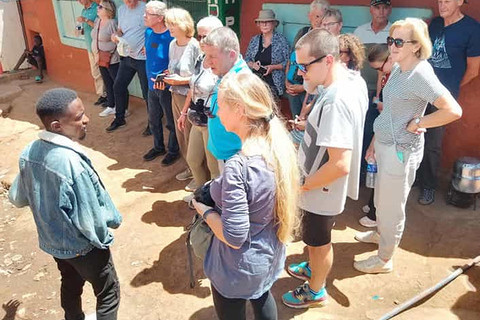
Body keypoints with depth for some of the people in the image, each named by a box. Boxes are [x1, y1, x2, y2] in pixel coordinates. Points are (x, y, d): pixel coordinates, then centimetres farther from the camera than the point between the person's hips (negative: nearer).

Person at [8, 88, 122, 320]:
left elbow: (17, 198, 4)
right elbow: (91, 219, -28)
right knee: (108, 292, 15)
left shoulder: (29, 152, -11)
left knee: (70, 284, 30)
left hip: (51, 240, 8)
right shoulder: (72, 163, -35)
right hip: (81, 245, -7)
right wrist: (113, 219, -9)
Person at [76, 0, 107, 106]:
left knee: (101, 72, -6)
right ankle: (102, 95, 19)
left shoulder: (96, 9, -11)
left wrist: (86, 20, -21)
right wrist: (80, 31, 3)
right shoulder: (83, 11, 14)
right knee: (95, 73, 11)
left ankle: (107, 96, 2)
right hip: (90, 46, 8)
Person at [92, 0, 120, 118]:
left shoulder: (112, 23, -17)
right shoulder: (97, 21, 7)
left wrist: (110, 54, -14)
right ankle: (111, 107, 28)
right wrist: (97, 53, 11)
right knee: (108, 84, 17)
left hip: (112, 60, -8)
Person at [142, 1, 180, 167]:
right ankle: (158, 147, 39)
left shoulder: (171, 37, -21)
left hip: (166, 86, -7)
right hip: (152, 84, 7)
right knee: (153, 120, 20)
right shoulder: (148, 32, 2)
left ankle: (173, 150, 28)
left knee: (171, 122, 9)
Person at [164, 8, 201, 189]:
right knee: (181, 134, 14)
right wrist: (166, 77, -1)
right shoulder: (172, 44, 5)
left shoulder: (194, 46, -18)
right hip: (176, 95, 7)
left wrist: (180, 80, -20)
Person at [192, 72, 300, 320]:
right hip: (270, 253, 7)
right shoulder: (279, 144, -10)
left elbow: (234, 237, -29)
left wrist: (204, 209, -14)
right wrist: (218, 192, 4)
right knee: (261, 299, 33)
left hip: (241, 267, -6)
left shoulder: (238, 167, -34)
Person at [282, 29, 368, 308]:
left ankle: (316, 291, 42)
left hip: (323, 190, -9)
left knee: (319, 242, 17)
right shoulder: (355, 79, -5)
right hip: (330, 186, 9)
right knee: (318, 239, 31)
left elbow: (340, 165, -35)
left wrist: (301, 185, -22)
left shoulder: (335, 102, -35)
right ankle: (315, 269, 56)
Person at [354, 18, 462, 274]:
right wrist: (374, 142, 13)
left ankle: (384, 259, 27)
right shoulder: (398, 69, 5)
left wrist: (416, 124, -19)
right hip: (385, 144, 9)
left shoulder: (420, 74, -22)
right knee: (381, 200, 26)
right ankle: (381, 233, 51)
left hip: (400, 150, -8)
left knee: (391, 206, 8)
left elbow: (453, 110, -29)